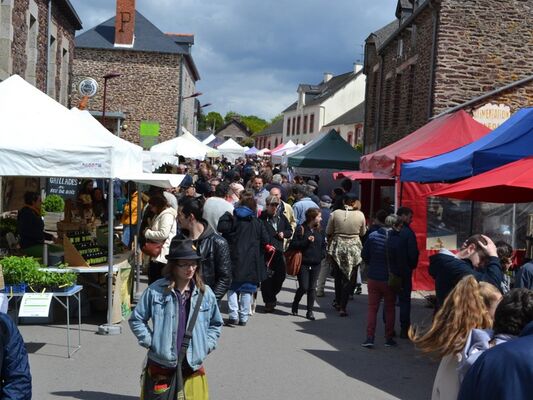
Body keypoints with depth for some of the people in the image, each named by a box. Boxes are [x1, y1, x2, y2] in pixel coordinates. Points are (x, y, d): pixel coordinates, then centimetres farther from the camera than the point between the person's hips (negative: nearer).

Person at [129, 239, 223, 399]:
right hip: (160, 367, -1)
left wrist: (206, 345, 4)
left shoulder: (205, 293, 1)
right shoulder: (155, 290, -7)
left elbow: (216, 324, 15)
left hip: (193, 366, 2)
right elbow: (136, 319, 2)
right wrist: (150, 341, -5)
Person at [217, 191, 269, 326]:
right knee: (247, 289, 8)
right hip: (252, 261, 2)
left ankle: (233, 315, 0)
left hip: (235, 259, -2)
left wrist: (226, 213, -7)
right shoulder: (257, 222, 1)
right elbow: (265, 240, 1)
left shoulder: (234, 218, -7)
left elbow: (221, 227, -20)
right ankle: (244, 317, 10)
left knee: (232, 288, 9)